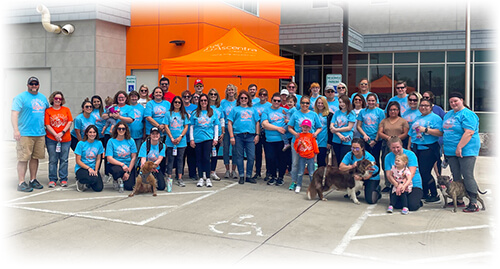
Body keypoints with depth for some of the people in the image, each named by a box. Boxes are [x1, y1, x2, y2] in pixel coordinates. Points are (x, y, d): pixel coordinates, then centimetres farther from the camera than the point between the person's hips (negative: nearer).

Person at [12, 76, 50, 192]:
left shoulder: (43, 98, 16)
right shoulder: (20, 97, -3)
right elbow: (14, 114, -12)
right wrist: (16, 130, -22)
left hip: (40, 134, 6)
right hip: (25, 134, -6)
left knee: (35, 157, 10)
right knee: (23, 158, -6)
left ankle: (33, 180, 20)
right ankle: (21, 183, -3)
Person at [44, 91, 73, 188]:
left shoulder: (66, 110, 9)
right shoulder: (48, 111, 3)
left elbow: (70, 122, 3)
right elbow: (47, 125, -3)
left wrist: (62, 132, -9)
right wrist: (56, 135, -13)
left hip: (66, 139, 2)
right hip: (51, 139, -1)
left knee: (64, 160, 4)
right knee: (53, 160, 2)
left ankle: (63, 179, 11)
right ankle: (52, 180, 10)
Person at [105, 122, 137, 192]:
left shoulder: (130, 141, 2)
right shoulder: (111, 141, -5)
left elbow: (134, 157, 2)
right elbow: (109, 159, -11)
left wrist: (128, 172, -7)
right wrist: (122, 164, -25)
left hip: (129, 166, 2)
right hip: (114, 165, -2)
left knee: (129, 187, -15)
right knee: (118, 171, -38)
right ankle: (116, 180, -1)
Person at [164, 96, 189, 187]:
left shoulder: (184, 115, 8)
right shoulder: (168, 114, 6)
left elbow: (186, 127, 4)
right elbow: (166, 127, 1)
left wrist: (180, 137, -9)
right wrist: (172, 138, -9)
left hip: (181, 141, 1)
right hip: (170, 141, -1)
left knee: (180, 159, 3)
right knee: (170, 159, 2)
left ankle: (179, 179, 6)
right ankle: (169, 178, 8)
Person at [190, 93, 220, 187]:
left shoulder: (213, 113, 9)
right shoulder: (195, 113, 8)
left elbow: (216, 126, 10)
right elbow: (191, 127, 9)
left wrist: (215, 139, 3)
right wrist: (191, 139, 2)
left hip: (208, 138, -1)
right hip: (197, 139, 1)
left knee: (206, 158, -8)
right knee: (199, 159, 4)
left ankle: (207, 178, 1)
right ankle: (201, 178, 13)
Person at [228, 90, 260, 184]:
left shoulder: (253, 110, 19)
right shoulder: (235, 109, 11)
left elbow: (257, 123, 17)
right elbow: (229, 123, 6)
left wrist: (257, 135, 5)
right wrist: (231, 137, -3)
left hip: (250, 136, 2)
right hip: (238, 136, -1)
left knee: (251, 157, -4)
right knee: (239, 156, 1)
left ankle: (248, 176, 8)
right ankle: (241, 176, 10)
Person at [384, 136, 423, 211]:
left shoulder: (410, 154, -6)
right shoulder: (388, 157, 2)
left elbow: (412, 173, -17)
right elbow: (388, 175, -6)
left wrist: (404, 185, -32)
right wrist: (397, 185, -25)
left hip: (414, 185, -2)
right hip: (396, 185, 2)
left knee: (412, 206, -21)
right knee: (397, 205, -19)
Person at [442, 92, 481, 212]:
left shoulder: (467, 114, -11)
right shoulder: (448, 114, 16)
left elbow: (469, 132, -21)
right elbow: (445, 131, 25)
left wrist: (459, 147, -24)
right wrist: (445, 146, 19)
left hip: (466, 151, -8)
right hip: (451, 151, 8)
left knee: (468, 177, -9)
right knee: (456, 177, 12)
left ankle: (474, 203, -4)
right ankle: (459, 200, 23)